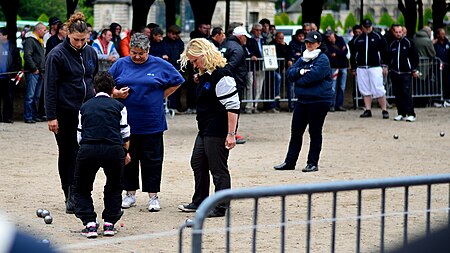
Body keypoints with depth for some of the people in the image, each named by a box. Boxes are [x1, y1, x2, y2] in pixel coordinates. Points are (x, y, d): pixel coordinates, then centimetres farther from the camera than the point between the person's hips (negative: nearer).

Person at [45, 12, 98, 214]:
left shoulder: (90, 53, 8)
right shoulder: (57, 55, -7)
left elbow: (96, 81, 18)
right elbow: (50, 87, -8)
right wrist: (51, 116, -12)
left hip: (86, 112, 3)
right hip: (65, 112, -3)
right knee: (66, 153, 6)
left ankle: (73, 197, -3)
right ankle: (69, 194, 15)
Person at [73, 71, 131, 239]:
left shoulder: (85, 107, 25)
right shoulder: (118, 106, 20)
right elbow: (125, 134, 16)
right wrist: (125, 153, 31)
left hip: (88, 149, 0)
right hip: (114, 149, 0)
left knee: (81, 189, 21)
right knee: (114, 187, 25)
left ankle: (89, 224, 6)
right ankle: (109, 223, 15)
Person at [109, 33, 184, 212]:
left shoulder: (160, 65, 1)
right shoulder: (121, 64, 5)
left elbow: (177, 82, 11)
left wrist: (161, 97, 2)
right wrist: (117, 94, -11)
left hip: (152, 122, -2)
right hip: (126, 122, 2)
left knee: (152, 160, 2)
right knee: (128, 158, 8)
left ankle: (153, 197, 7)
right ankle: (130, 194, 19)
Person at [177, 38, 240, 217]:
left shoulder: (221, 75, -19)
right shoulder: (204, 75, 12)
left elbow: (233, 106, -22)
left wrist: (231, 134, -23)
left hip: (218, 131, -11)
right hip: (205, 131, 11)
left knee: (218, 169, -3)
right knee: (198, 163, 19)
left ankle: (221, 208, 6)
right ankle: (199, 202, 32)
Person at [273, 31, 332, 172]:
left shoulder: (322, 60, -8)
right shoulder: (303, 59, 15)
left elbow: (312, 77, -21)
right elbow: (290, 73, 8)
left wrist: (298, 80, -5)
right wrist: (300, 71, -12)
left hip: (319, 101, -7)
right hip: (302, 100, 7)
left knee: (315, 132, 1)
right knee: (296, 131, 9)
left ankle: (313, 163, 8)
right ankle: (290, 162, 14)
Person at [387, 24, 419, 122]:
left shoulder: (408, 42, 0)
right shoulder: (392, 44, 11)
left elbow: (415, 56, 2)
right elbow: (388, 58, 20)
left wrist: (414, 70, -1)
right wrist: (389, 69, 15)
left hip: (406, 73, -4)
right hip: (394, 73, 4)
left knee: (406, 93, -12)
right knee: (397, 94, 4)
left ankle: (411, 114, -11)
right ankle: (401, 113, 11)